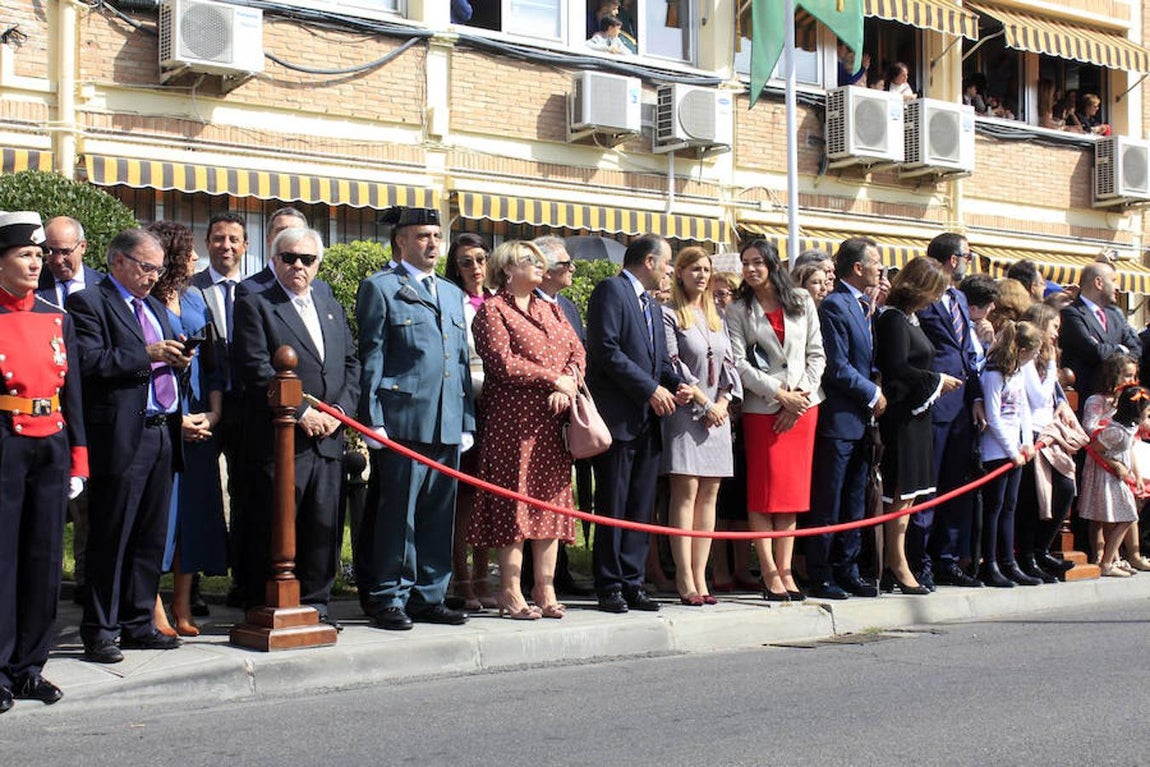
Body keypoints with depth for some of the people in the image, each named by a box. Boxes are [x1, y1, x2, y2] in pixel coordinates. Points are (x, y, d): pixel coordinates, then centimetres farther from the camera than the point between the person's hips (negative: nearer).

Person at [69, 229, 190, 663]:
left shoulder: (154, 307, 22)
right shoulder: (88, 303, -4)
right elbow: (88, 363, -16)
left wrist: (176, 361, 4)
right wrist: (147, 356, -18)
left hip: (161, 435, 8)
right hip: (122, 438, -8)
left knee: (151, 538, 11)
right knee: (111, 539, -2)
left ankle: (138, 624, 20)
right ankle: (99, 631, 6)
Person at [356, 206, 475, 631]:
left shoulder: (452, 294, 22)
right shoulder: (379, 288, 2)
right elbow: (371, 358, -3)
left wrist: (467, 421, 15)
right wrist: (373, 419, -10)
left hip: (447, 424, 6)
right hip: (402, 420, -6)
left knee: (439, 515, 8)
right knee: (397, 514, -3)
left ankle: (428, 596, 17)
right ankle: (388, 599, 6)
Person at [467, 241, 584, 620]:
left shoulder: (551, 310, 21)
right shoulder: (492, 310, -1)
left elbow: (577, 351, 11)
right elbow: (503, 362, -12)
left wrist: (568, 384, -9)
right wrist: (553, 380, -11)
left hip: (553, 419, 7)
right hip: (513, 417, -6)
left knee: (551, 499, 5)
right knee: (513, 499, -6)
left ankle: (545, 588, 9)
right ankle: (510, 592, -1)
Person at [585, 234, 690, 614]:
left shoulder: (650, 304, 23)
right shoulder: (611, 290, -5)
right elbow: (606, 351, -15)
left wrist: (678, 384, 3)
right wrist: (650, 388, -15)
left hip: (648, 420, 8)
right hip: (618, 418, -8)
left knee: (640, 508, 8)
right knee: (612, 507, -3)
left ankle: (632, 583, 13)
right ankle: (610, 586, 3)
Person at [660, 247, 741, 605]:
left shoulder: (716, 317, 19)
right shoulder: (669, 315, -1)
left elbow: (728, 363, 14)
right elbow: (673, 366, -8)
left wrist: (723, 402, -1)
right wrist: (704, 403, -10)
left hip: (717, 412, 6)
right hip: (685, 411, -6)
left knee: (709, 494, 3)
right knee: (686, 491, -9)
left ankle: (699, 576, 5)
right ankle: (684, 579, -9)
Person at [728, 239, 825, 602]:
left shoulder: (802, 302, 9)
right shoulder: (738, 311, 3)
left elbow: (816, 354, 7)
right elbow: (739, 363, -6)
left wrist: (802, 395, -6)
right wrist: (780, 394, -12)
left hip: (803, 406, 3)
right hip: (762, 408, -2)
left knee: (794, 489, 4)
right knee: (764, 491, -5)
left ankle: (786, 569, 8)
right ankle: (770, 574, -2)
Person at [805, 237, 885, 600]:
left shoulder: (863, 307, 17)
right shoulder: (834, 306, -12)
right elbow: (837, 367, -17)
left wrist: (875, 393, 5)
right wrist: (873, 394, -8)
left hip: (860, 418, 9)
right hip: (838, 418, -9)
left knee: (854, 503, 12)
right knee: (827, 504, -3)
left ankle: (847, 570, 19)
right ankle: (820, 575, 3)